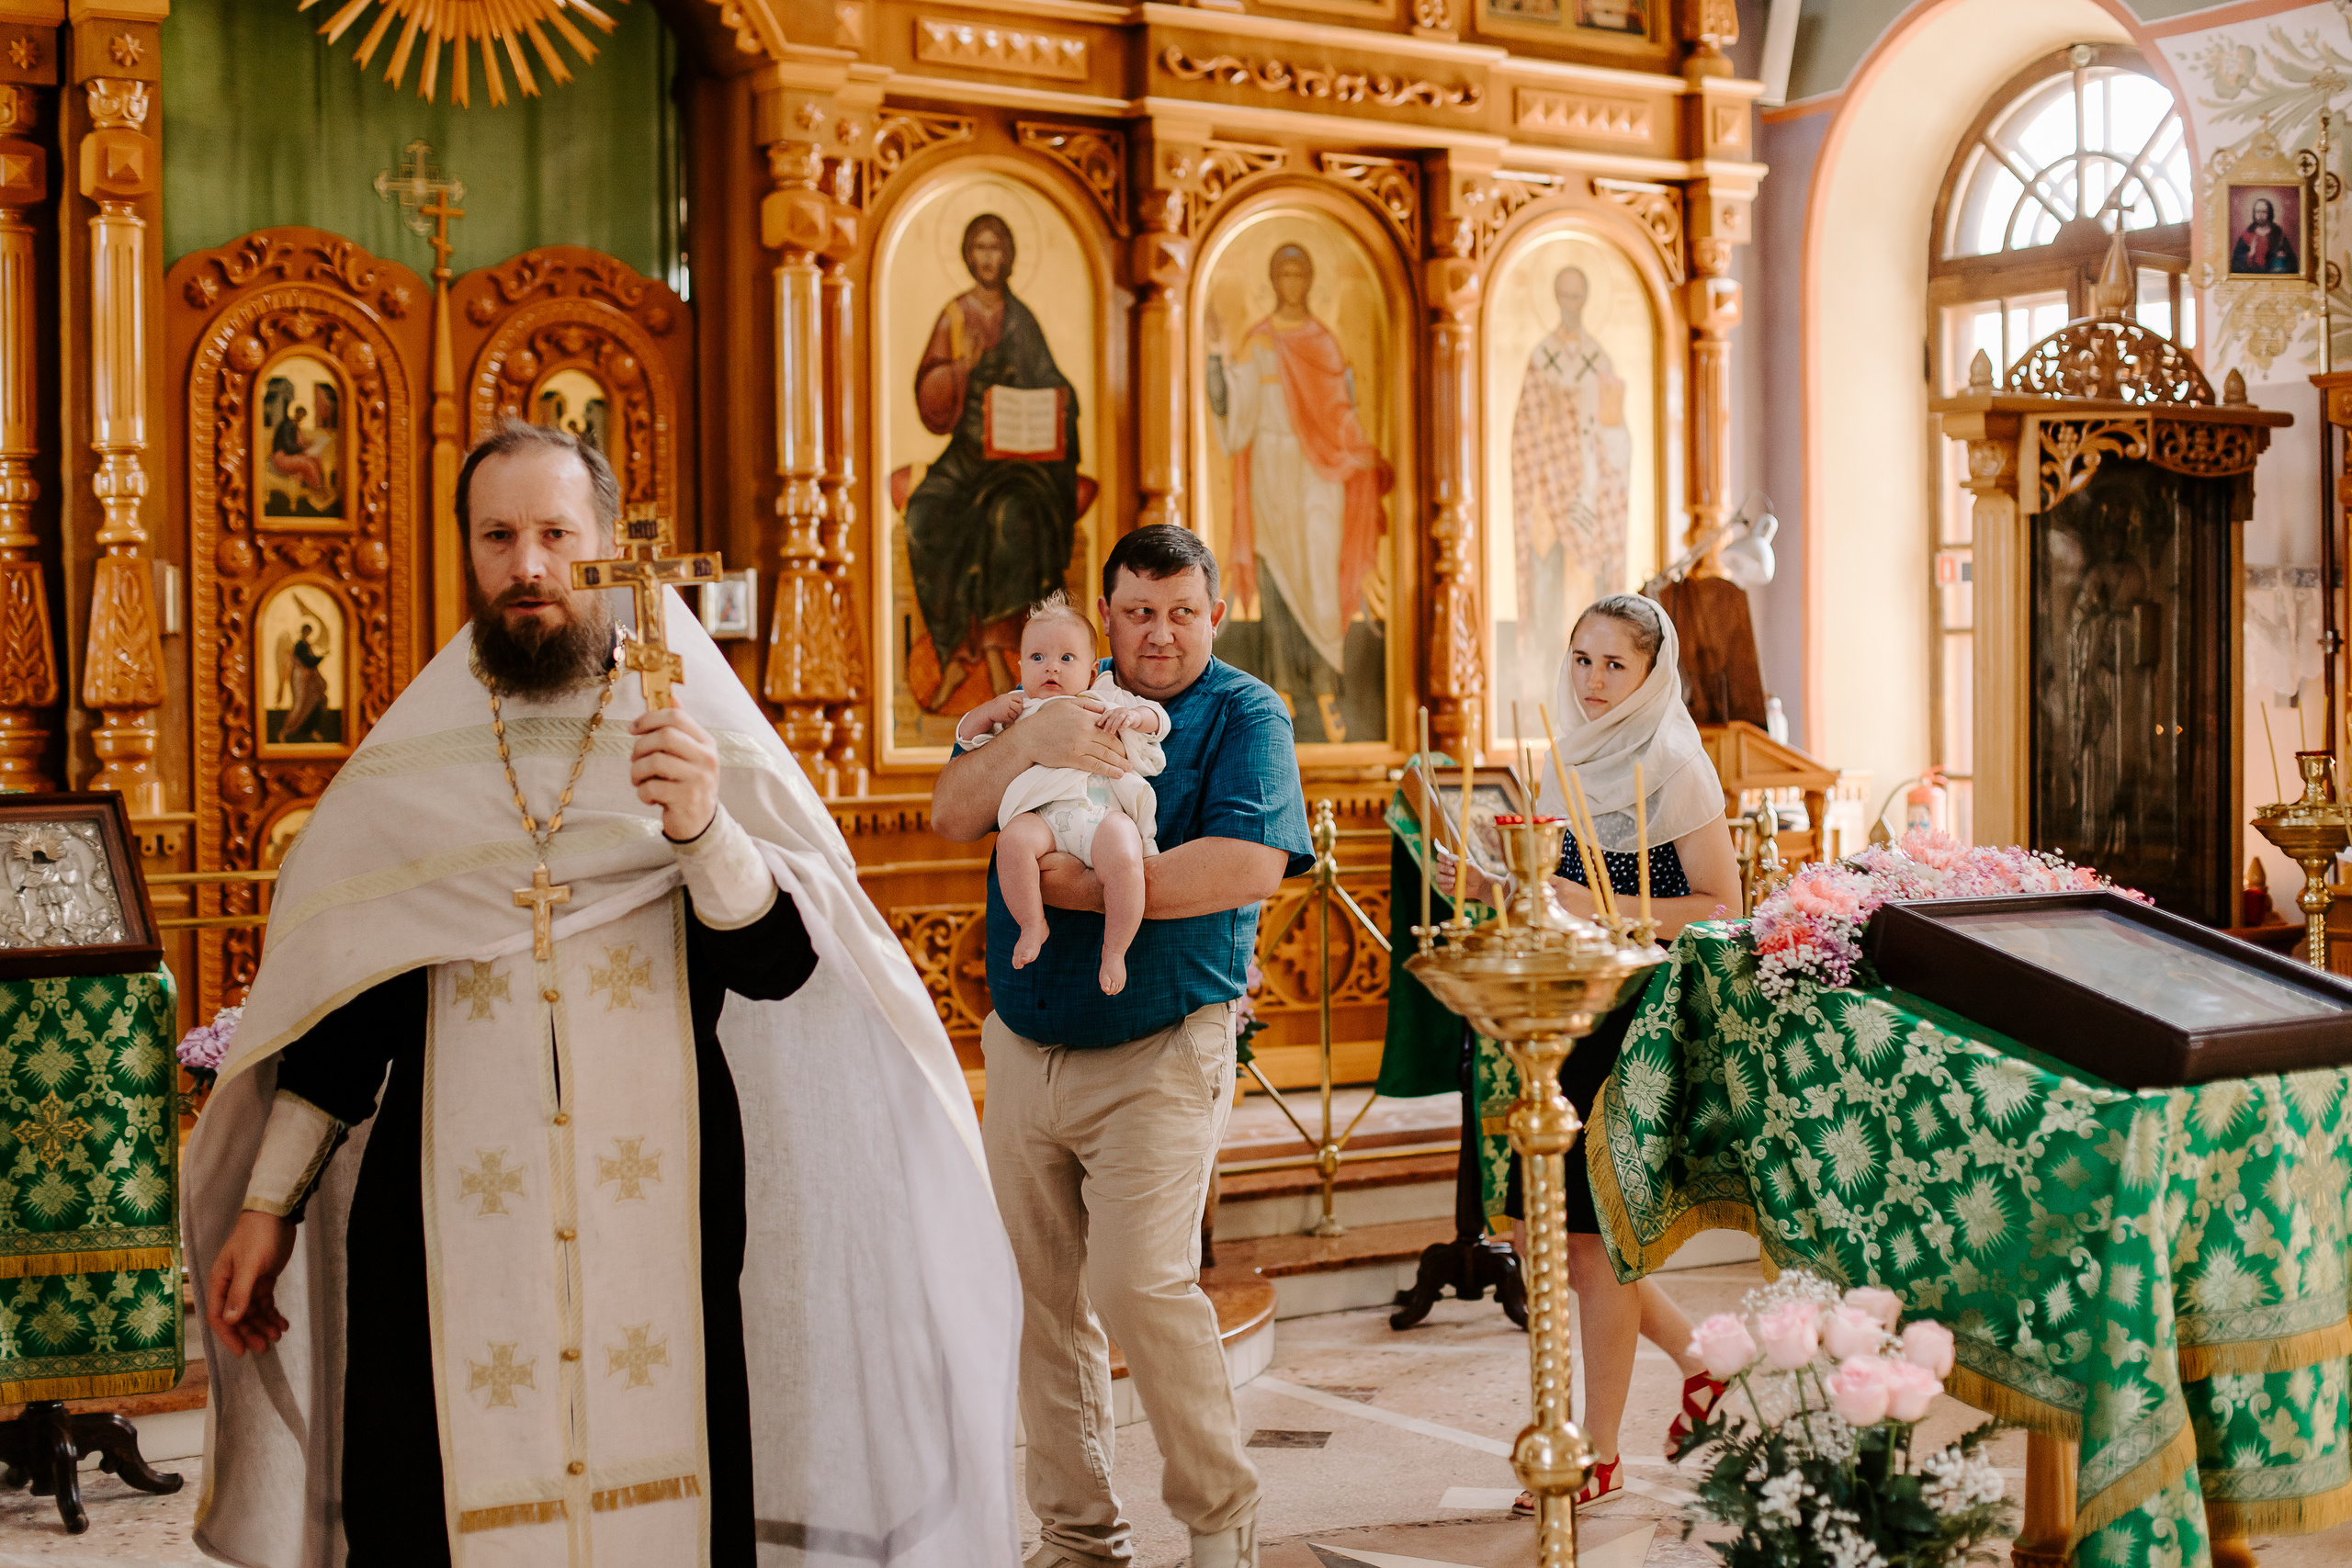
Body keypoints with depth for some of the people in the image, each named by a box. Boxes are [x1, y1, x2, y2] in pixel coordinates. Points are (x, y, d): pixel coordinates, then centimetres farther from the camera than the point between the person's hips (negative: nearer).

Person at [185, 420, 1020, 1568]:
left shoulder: (694, 735, 4)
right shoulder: (407, 764, 9)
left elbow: (777, 966, -8)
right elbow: (342, 1008, 13)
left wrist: (705, 828, -25)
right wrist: (267, 1203, 9)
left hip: (655, 1215, -1)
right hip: (448, 1225, 1)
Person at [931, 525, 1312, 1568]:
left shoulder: (1243, 715, -4)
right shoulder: (1065, 700, 12)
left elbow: (1250, 865, -20)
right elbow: (950, 815, 3)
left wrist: (1083, 887, -18)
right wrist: (1030, 745, -15)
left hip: (1159, 1055, -5)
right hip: (1022, 1050, 6)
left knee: (1142, 1284, -14)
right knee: (1044, 1295, 8)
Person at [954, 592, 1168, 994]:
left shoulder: (1107, 700, 27)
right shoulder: (1016, 709, 30)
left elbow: (1158, 720, 22)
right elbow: (967, 735, 29)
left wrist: (1134, 715, 0)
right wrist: (989, 711, 10)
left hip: (1105, 811, -1)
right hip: (1044, 815, 1)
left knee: (1123, 859, -33)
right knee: (1013, 839, -33)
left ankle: (1114, 949, -18)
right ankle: (1032, 925, -16)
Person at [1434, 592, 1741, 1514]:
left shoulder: (1673, 766, -9)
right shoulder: (1571, 759, 13)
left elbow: (1720, 908, -11)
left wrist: (1600, 911, -20)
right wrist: (1489, 884, 4)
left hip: (1637, 1021, -8)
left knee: (1592, 1232, -3)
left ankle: (1599, 1454, 11)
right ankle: (1701, 1355, 30)